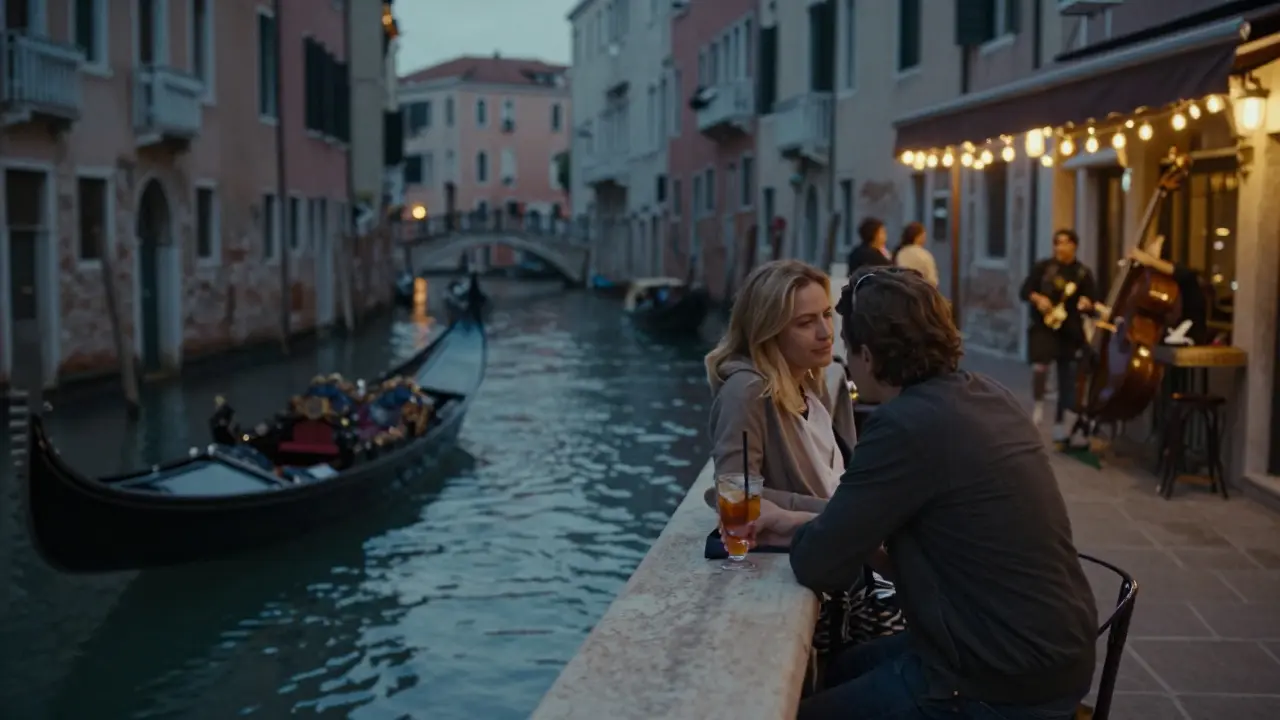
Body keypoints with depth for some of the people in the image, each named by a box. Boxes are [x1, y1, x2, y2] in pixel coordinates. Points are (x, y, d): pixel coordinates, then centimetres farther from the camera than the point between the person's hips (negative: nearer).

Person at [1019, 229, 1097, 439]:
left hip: (1071, 331, 1)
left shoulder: (1083, 273, 0)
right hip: (1044, 327, -1)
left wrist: (1087, 304, -22)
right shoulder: (1043, 267, 0)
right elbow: (1024, 291, 2)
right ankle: (1038, 403, 3)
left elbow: (1093, 303, 1)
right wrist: (1038, 298, -17)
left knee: (1067, 378, 8)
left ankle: (1060, 421, 23)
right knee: (1040, 367, -23)